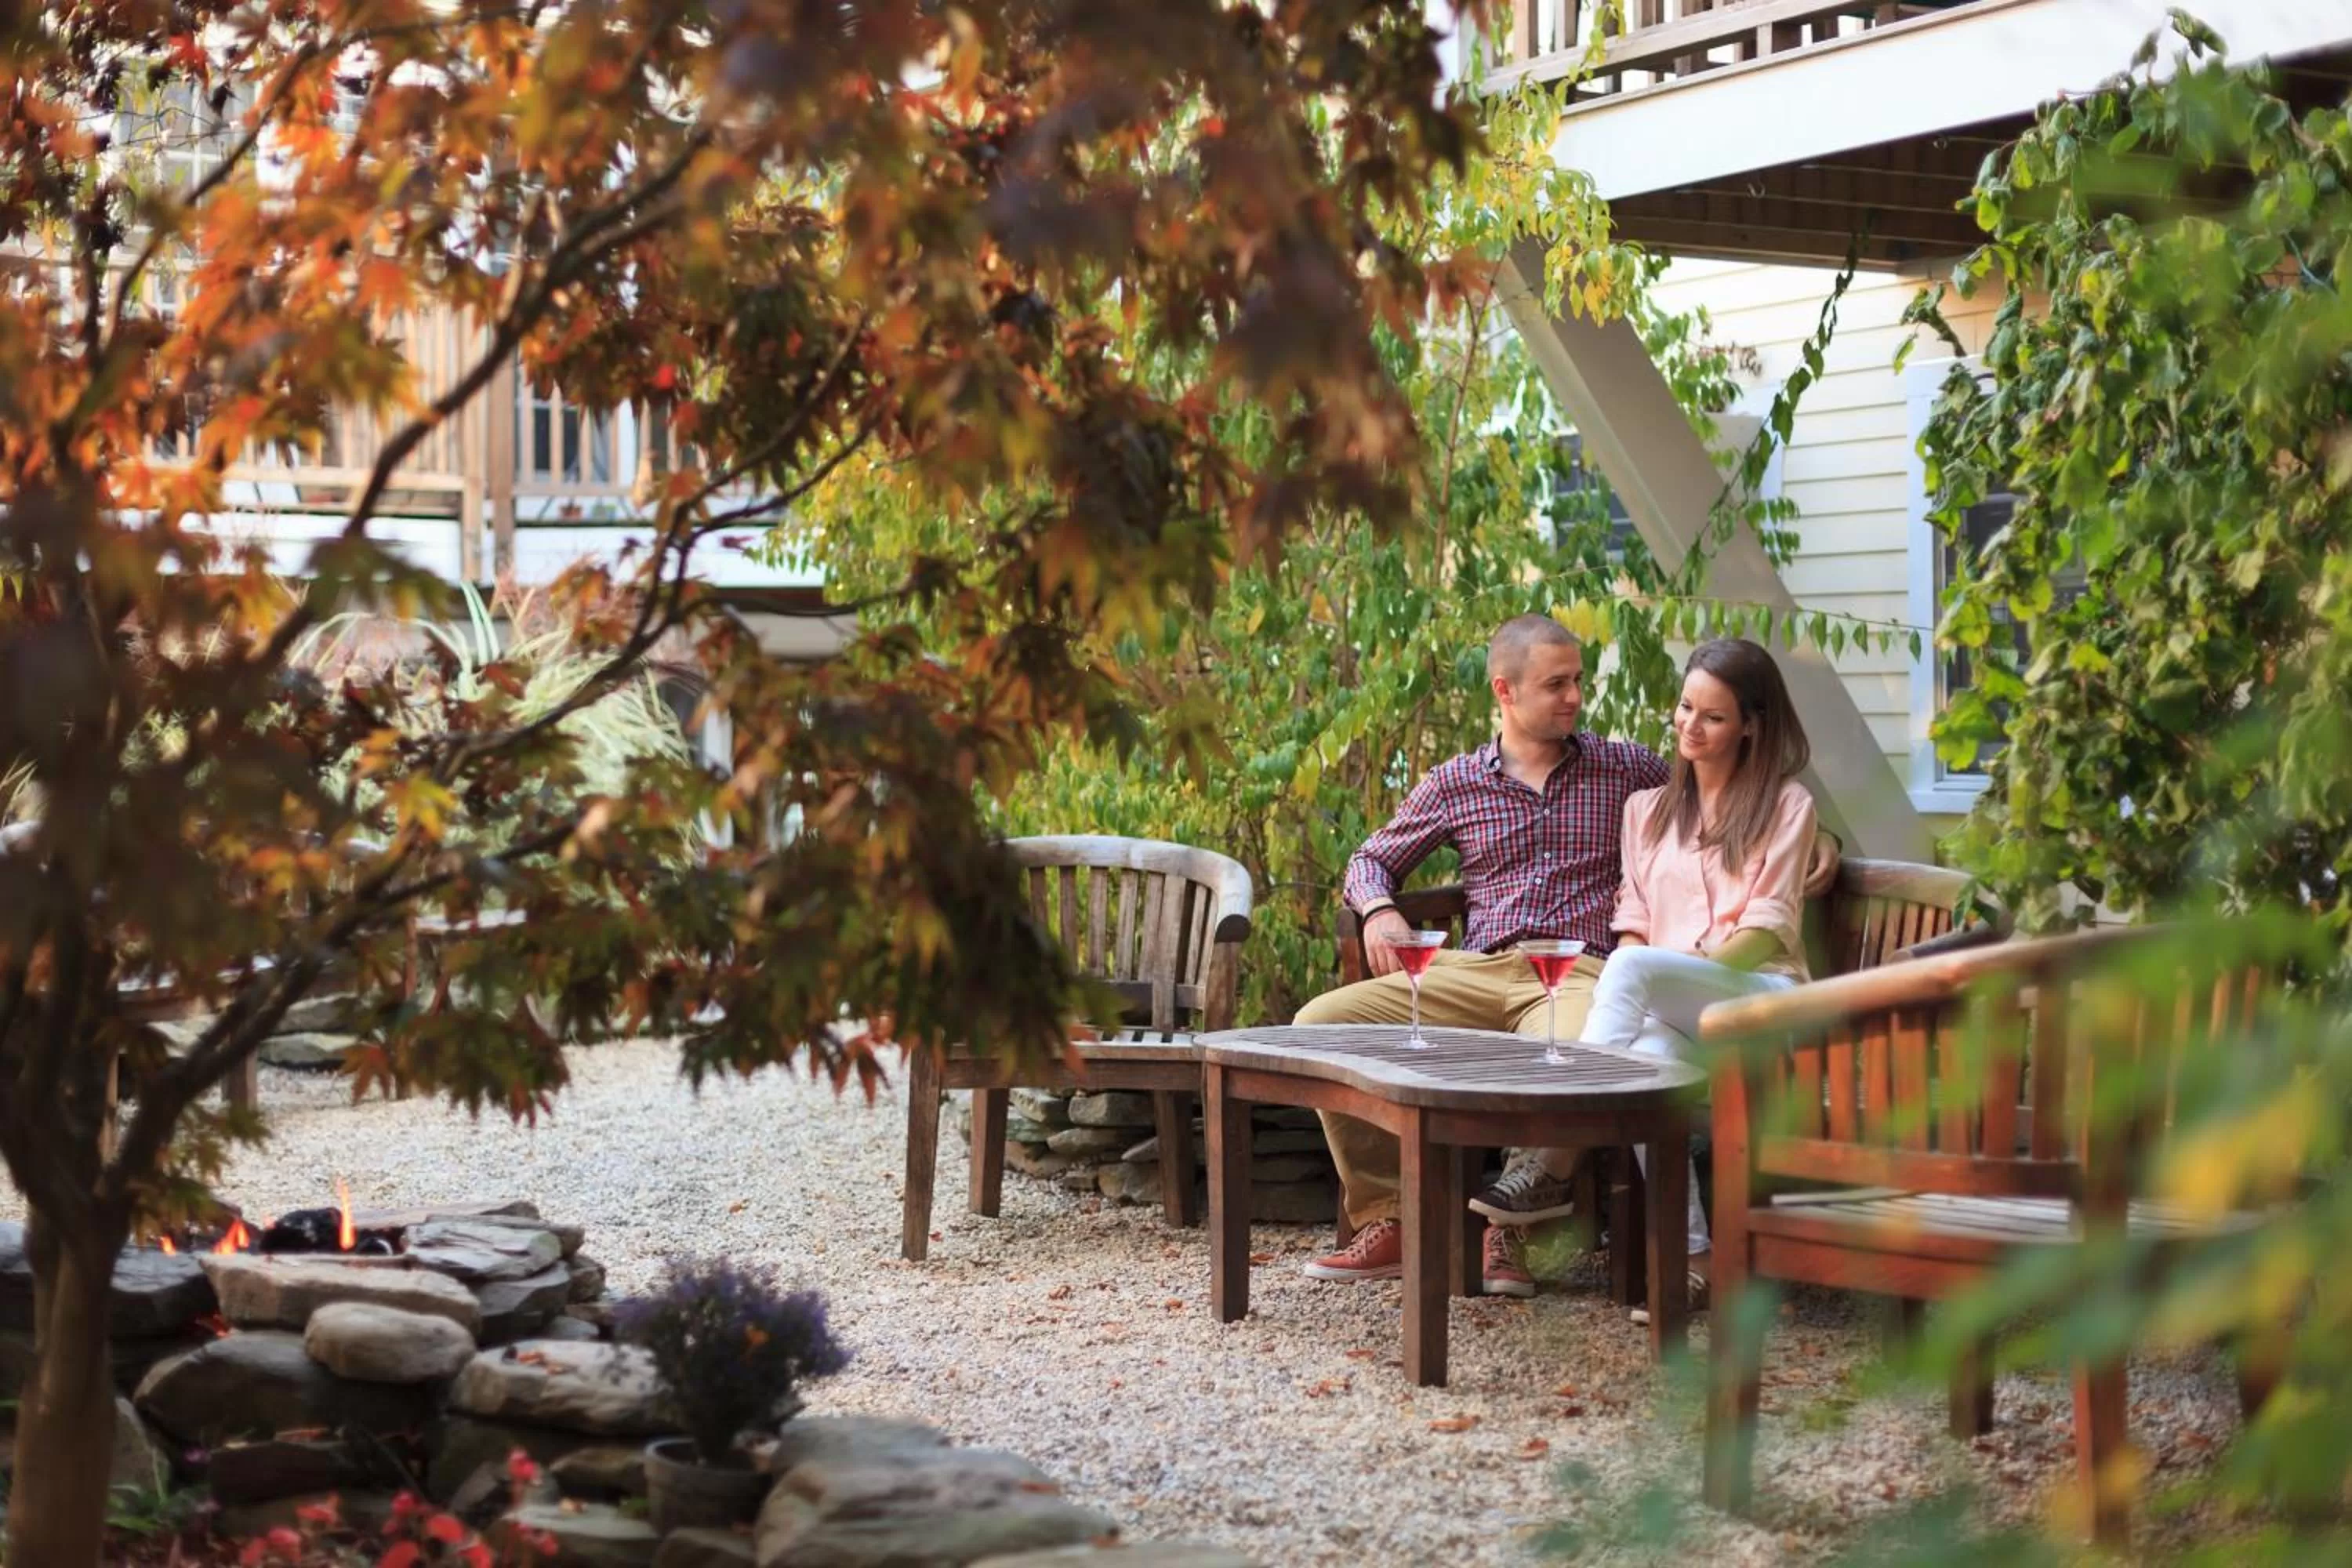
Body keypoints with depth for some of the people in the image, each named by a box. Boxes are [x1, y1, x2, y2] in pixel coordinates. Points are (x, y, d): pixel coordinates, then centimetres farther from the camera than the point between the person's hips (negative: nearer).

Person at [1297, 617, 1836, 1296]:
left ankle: (1540, 1179, -9)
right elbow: (1371, 861, 25)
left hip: (1579, 975, -2)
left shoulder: (1628, 768, 16)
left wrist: (1814, 838, 7)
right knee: (1320, 1022, -19)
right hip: (1474, 972, 3)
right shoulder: (1454, 784, 17)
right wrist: (1379, 910, 2)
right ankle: (1386, 1222, -11)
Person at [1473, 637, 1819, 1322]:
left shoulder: (1785, 804, 10)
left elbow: (1769, 927, -1)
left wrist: (1678, 971, -16)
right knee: (1649, 1053, -36)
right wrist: (1623, 1001, -5)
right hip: (1667, 1007, 3)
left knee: (1635, 968, -35)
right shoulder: (1649, 809, 24)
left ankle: (1555, 1157, -38)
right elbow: (1633, 921, 17)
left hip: (1762, 996, -3)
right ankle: (1688, 1258, -40)